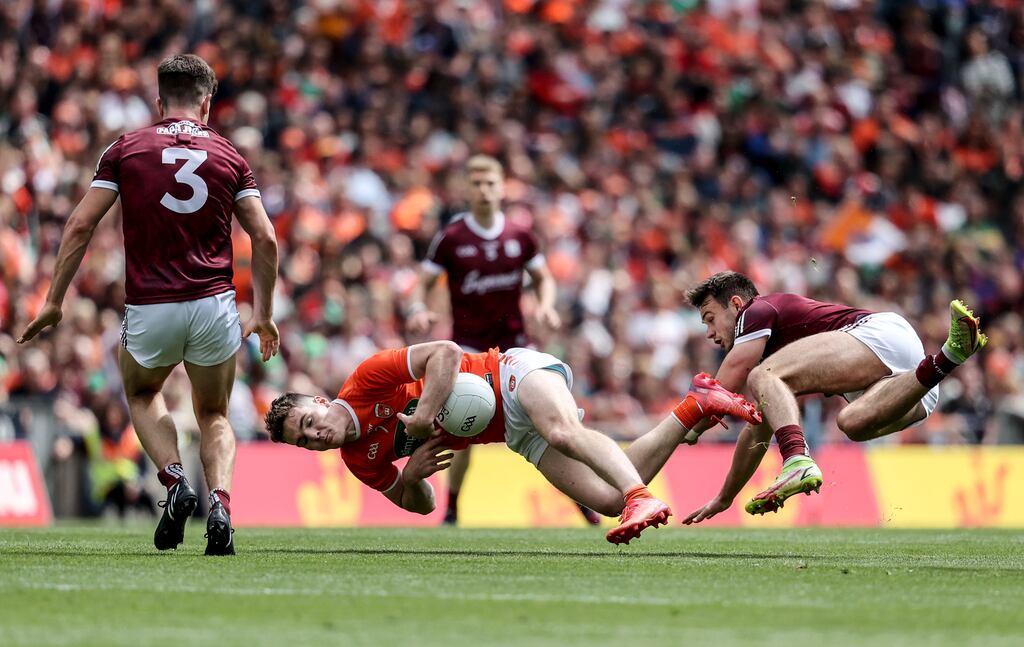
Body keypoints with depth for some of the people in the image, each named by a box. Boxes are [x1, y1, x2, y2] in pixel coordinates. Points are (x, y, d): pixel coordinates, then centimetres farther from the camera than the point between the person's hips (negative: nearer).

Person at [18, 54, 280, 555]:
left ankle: (175, 482, 4)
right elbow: (265, 238, 3)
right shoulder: (228, 156, 7)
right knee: (214, 417, 20)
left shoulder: (126, 149, 3)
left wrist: (54, 301, 6)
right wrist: (263, 313, 12)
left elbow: (81, 225, -1)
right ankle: (220, 504, -7)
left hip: (149, 308, -1)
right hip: (213, 305, 1)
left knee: (141, 394, 29)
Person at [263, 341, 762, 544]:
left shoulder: (366, 381, -13)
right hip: (514, 433, 6)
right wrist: (411, 474, -7)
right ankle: (694, 405, -1)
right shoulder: (360, 460, 6)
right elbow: (419, 505, 16)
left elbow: (446, 352, -16)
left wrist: (423, 415, -25)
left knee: (565, 433, -41)